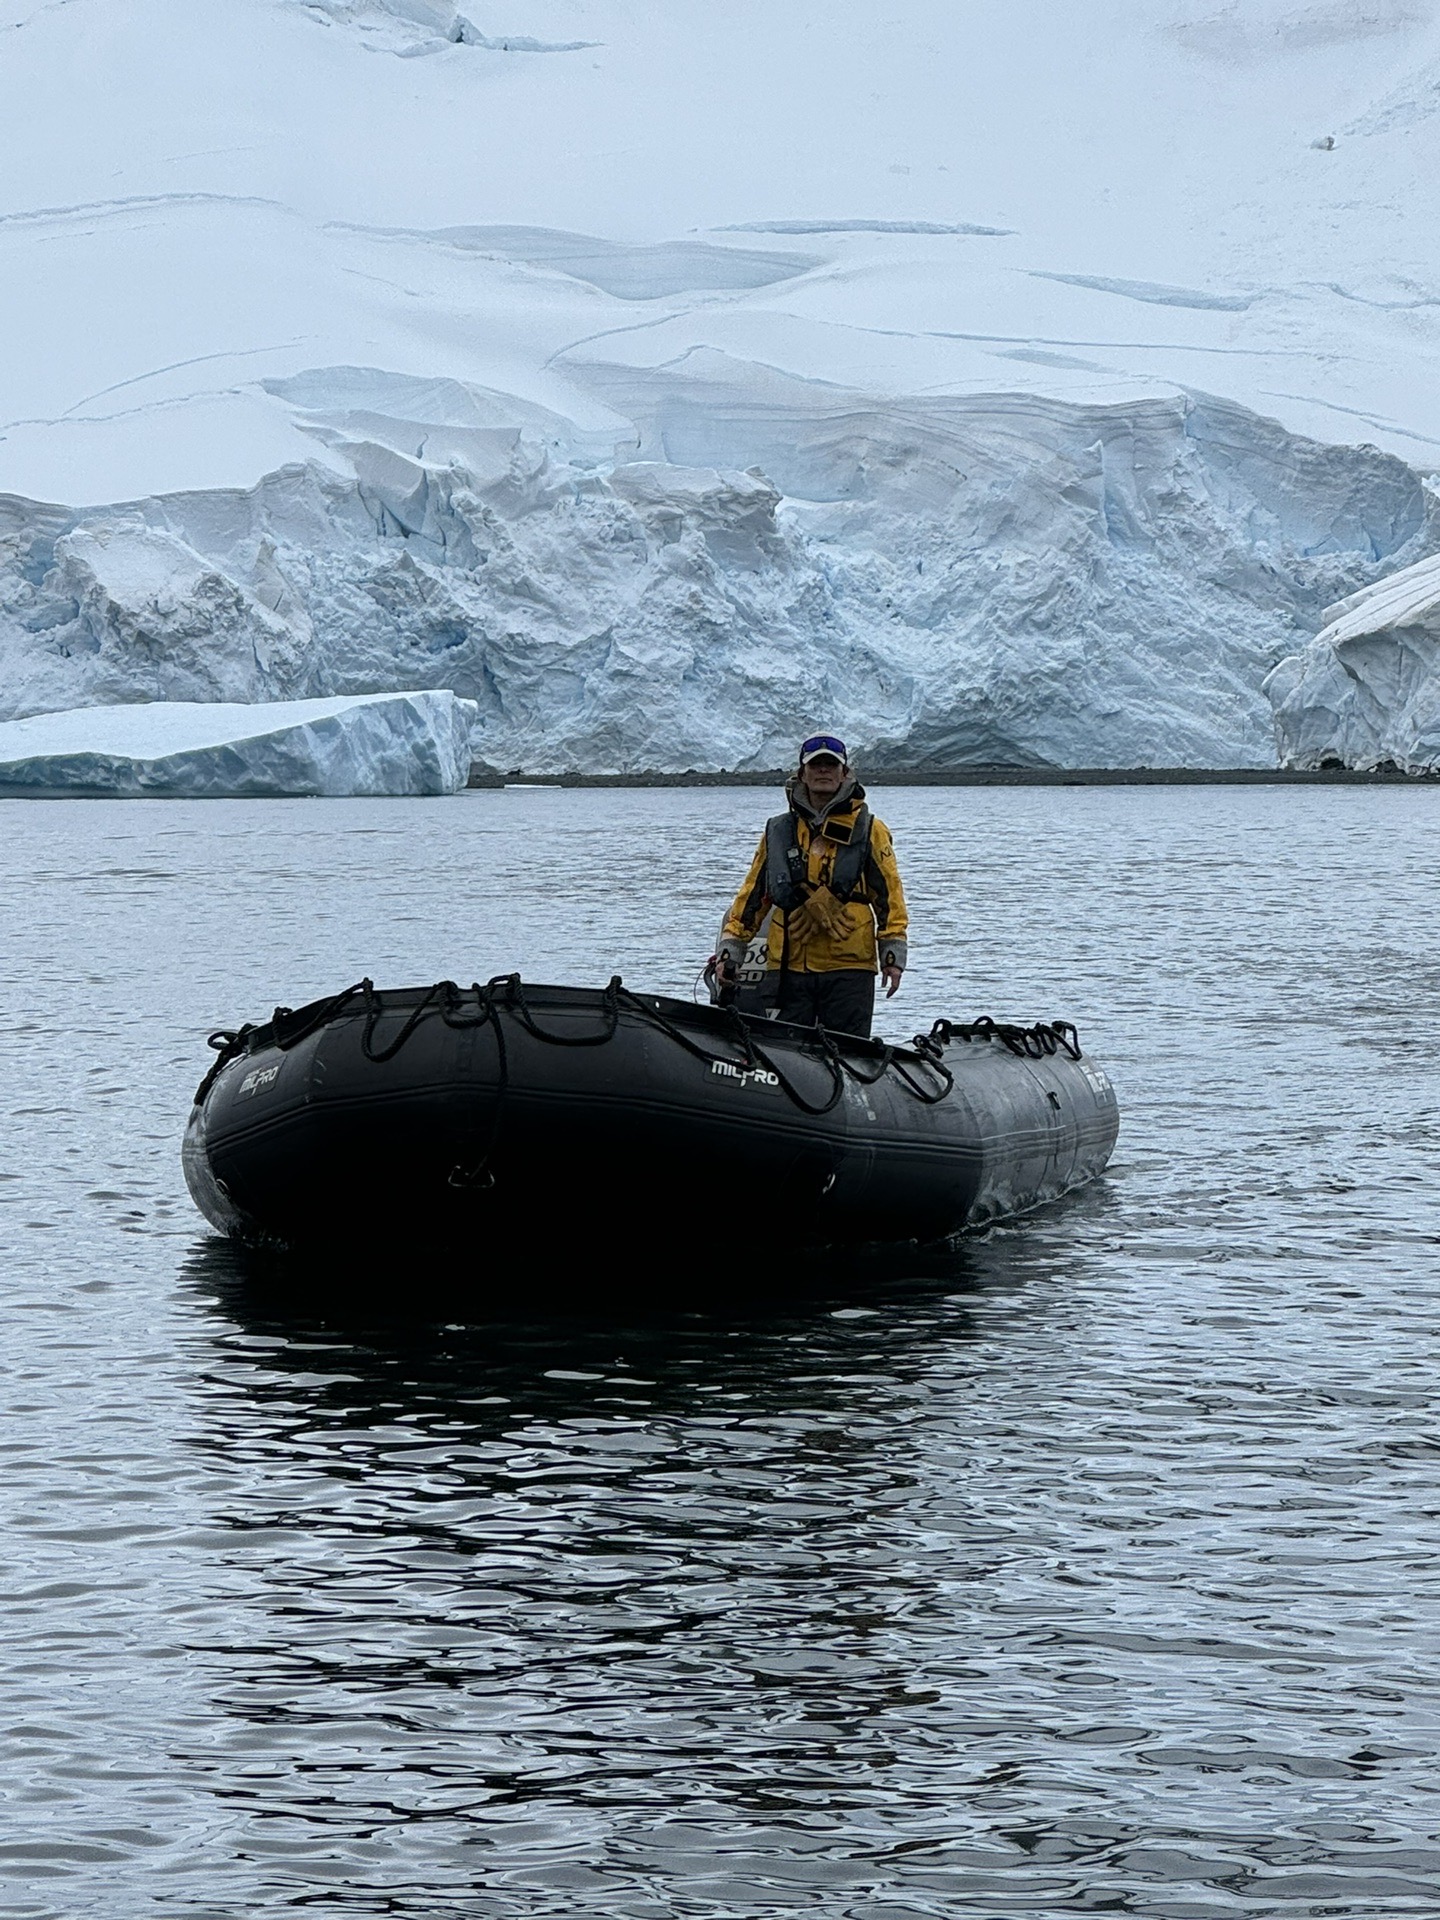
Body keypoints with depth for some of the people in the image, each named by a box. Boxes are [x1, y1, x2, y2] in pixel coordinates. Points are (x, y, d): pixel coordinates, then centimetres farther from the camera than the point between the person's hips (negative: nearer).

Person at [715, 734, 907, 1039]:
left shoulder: (869, 831, 8)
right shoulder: (778, 832, 14)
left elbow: (889, 894, 5)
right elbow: (752, 894, 16)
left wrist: (893, 955, -4)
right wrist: (729, 950, 8)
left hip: (849, 969, -2)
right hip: (787, 966, 2)